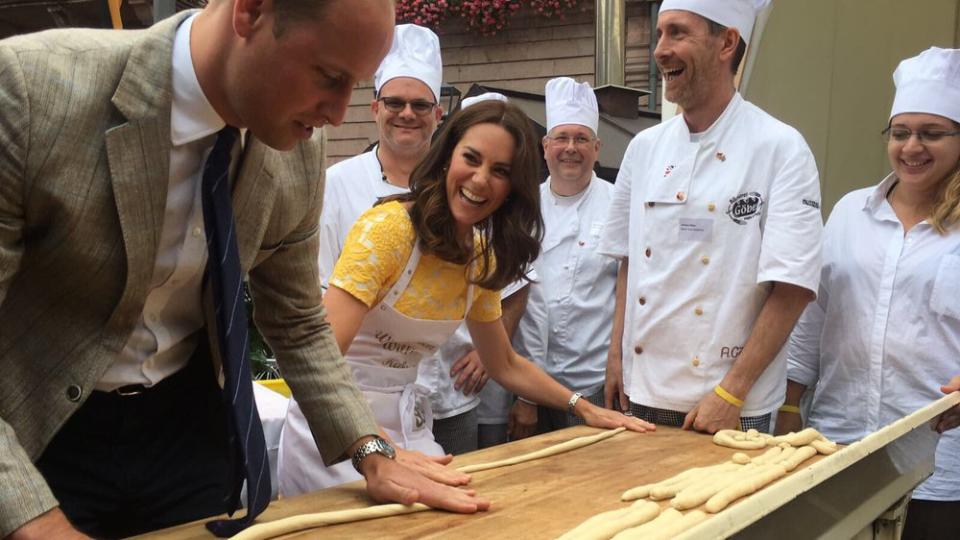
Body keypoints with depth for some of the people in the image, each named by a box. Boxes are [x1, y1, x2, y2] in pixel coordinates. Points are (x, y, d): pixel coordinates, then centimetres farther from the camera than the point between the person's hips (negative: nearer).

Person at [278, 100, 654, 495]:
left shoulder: (481, 259, 2)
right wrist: (386, 453, -40)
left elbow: (507, 366, 15)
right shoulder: (386, 228, -20)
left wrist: (584, 407, 8)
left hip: (406, 425, 6)